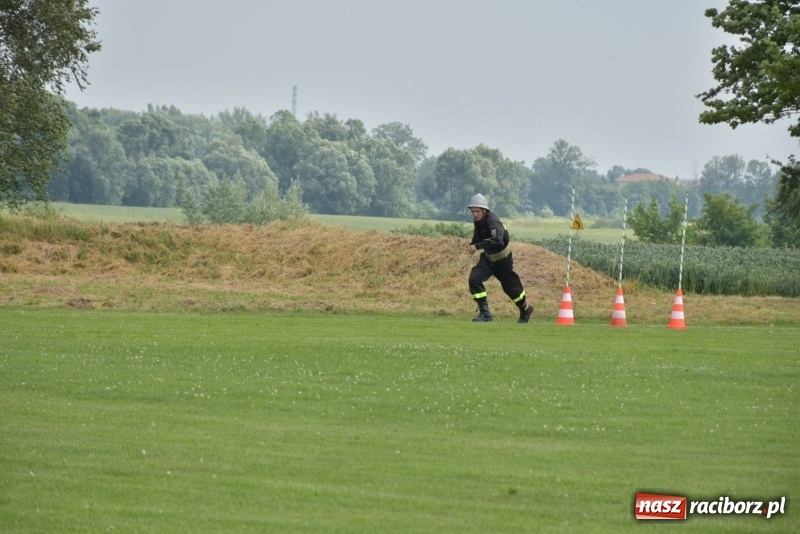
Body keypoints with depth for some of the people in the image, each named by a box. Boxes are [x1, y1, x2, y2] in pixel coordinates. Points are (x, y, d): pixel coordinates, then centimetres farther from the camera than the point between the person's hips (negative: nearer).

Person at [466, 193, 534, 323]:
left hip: (503, 259, -6)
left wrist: (477, 246, -49)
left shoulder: (492, 221, -30)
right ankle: (485, 313, -10)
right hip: (488, 258, 6)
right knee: (474, 279, -15)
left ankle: (525, 309, 37)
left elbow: (498, 240, -47)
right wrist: (473, 244, 0)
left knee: (510, 286, 9)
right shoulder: (478, 221, -5)